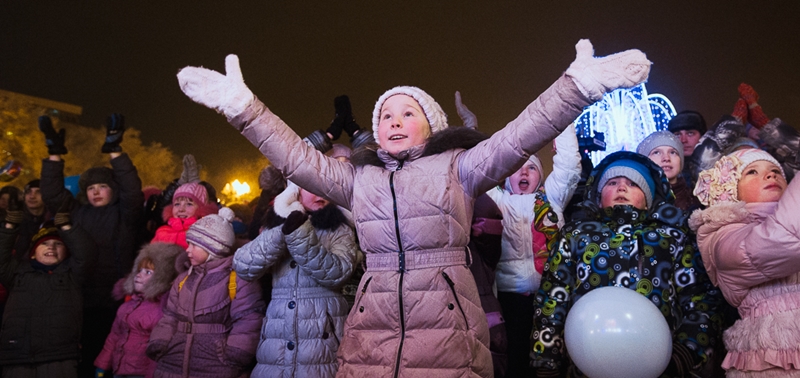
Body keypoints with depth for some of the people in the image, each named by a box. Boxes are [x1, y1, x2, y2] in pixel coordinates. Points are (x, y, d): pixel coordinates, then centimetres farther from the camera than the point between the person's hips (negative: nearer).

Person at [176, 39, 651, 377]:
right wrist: (242, 105, 5)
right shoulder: (359, 177, 16)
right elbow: (297, 156, 12)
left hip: (447, 330, -2)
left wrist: (580, 85, -15)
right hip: (369, 335, 3)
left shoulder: (457, 167, 7)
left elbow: (518, 138, -3)